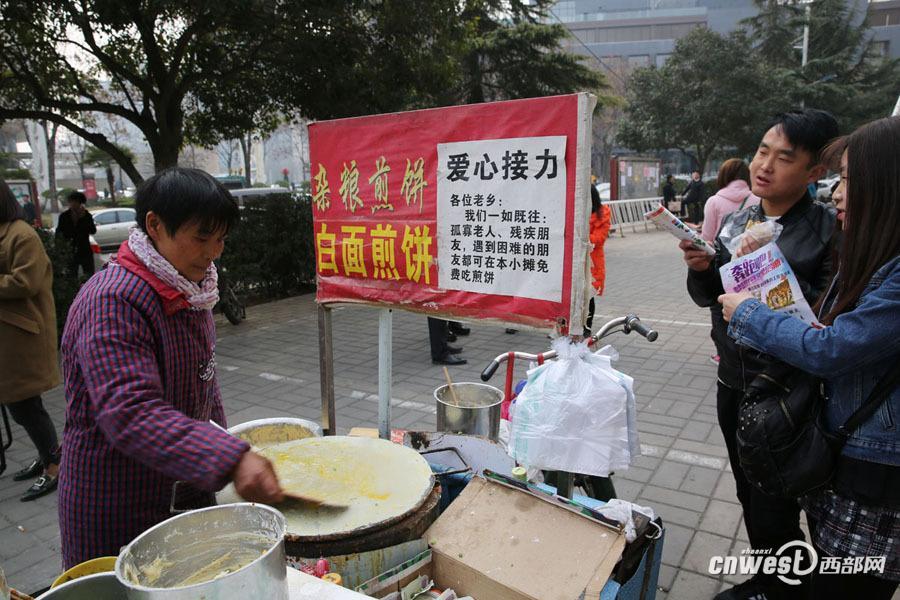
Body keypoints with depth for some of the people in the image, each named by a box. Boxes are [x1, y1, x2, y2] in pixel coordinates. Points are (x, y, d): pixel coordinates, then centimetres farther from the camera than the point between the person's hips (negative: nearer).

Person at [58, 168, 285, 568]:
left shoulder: (190, 289, 4)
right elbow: (132, 414, -35)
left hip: (190, 489, 8)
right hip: (119, 511, -8)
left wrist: (218, 442, 15)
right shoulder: (111, 302, -24)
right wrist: (230, 459, -44)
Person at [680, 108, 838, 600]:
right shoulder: (735, 220, 4)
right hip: (733, 382, 6)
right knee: (750, 498, 22)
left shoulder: (828, 231, -14)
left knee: (775, 516, 5)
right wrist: (701, 267, -11)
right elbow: (706, 297, 9)